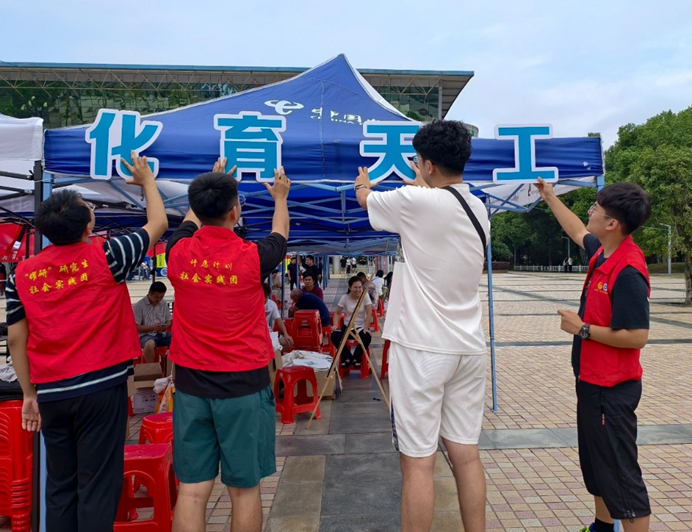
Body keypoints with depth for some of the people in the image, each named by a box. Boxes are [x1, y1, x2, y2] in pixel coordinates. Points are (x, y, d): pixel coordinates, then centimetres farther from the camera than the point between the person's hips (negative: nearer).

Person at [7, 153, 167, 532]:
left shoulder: (22, 274, 2)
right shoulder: (104, 257, -9)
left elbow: (16, 340, 6)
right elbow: (158, 224, 3)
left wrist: (29, 394, 16)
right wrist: (147, 179, 18)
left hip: (51, 394, 5)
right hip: (101, 387, -4)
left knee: (60, 485, 17)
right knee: (98, 484, 4)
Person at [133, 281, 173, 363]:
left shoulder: (164, 305, 10)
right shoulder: (139, 306, -5)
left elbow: (169, 321, 20)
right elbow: (135, 327, -7)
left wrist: (166, 326, -5)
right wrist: (153, 327, -18)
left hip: (162, 334, 5)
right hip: (146, 335, -5)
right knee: (150, 344, -41)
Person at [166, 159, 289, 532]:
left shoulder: (179, 253, -4)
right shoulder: (252, 257, -11)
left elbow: (190, 220, 21)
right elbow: (280, 235, 13)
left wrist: (210, 188, 37)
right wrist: (280, 198, 32)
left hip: (190, 383, 3)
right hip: (244, 384, -3)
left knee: (192, 489, 9)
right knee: (244, 488, 10)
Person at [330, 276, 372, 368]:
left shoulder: (365, 296, -8)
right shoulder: (345, 297, -3)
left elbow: (369, 313, -12)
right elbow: (337, 313, 0)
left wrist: (366, 328, -24)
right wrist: (335, 325, -18)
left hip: (361, 327, -1)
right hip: (347, 327, 2)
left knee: (367, 337, -34)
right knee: (334, 336, -25)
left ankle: (356, 358, -3)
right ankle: (347, 357, -1)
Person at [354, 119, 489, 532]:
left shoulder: (418, 202, -12)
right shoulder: (479, 210, 8)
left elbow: (366, 200, 8)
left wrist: (363, 182, 30)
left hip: (422, 347, -7)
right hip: (469, 346, 7)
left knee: (418, 461, 2)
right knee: (467, 454, 15)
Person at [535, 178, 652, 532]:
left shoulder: (628, 271, -24)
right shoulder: (602, 253, 2)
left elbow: (636, 337, -26)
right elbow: (578, 233, 25)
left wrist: (582, 329, -18)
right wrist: (550, 198, 32)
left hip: (611, 389, -10)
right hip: (592, 380, 10)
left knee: (620, 473, 0)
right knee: (595, 461, 23)